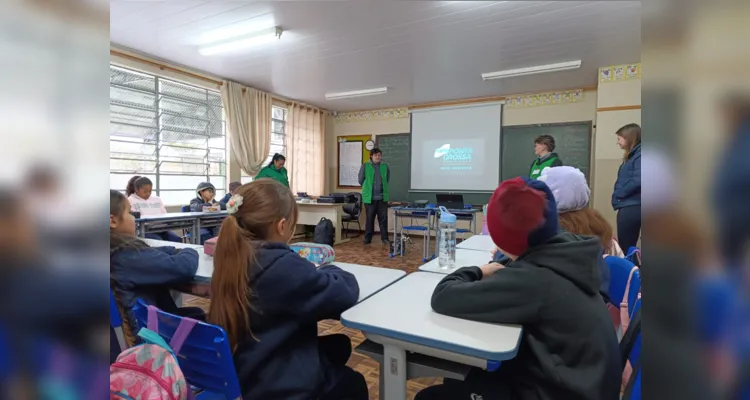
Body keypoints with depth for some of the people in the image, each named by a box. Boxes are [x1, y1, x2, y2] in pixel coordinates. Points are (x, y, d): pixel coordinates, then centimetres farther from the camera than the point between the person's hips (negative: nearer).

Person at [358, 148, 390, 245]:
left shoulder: (385, 166, 6)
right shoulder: (365, 166, -1)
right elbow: (361, 180, 7)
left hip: (382, 197, 2)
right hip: (369, 197, -2)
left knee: (383, 218, 2)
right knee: (369, 218, 6)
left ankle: (384, 238, 11)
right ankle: (368, 238, 15)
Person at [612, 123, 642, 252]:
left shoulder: (639, 155, -11)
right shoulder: (632, 156, 17)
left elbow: (637, 180, -24)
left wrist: (618, 194, -12)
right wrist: (618, 195, 4)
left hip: (632, 207, -9)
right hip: (628, 206, 9)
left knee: (625, 248, -2)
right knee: (629, 247, 14)